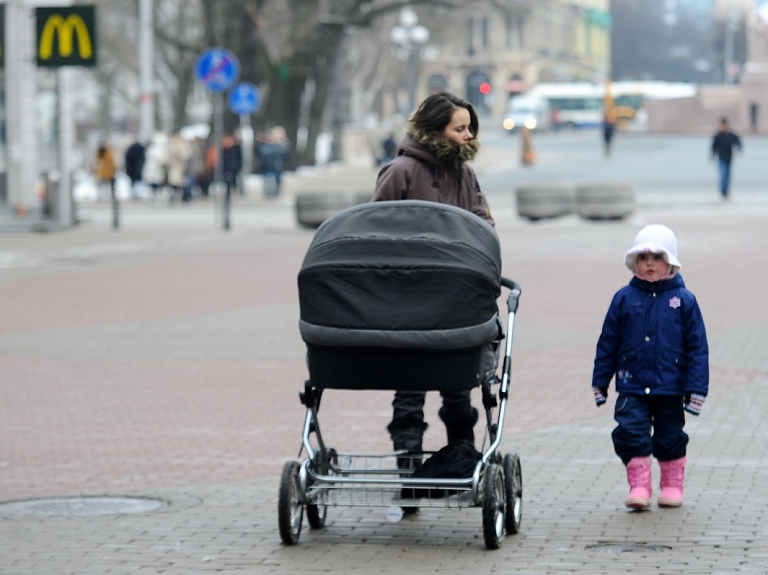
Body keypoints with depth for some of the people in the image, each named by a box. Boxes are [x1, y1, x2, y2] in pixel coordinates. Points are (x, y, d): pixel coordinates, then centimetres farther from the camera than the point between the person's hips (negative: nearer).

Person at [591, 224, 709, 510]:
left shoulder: (683, 301, -3)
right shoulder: (624, 299, 1)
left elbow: (697, 347, -1)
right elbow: (607, 343, 7)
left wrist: (697, 387, -5)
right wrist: (600, 380, 8)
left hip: (670, 389, -1)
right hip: (632, 386, 1)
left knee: (670, 438, 9)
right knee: (631, 432, -10)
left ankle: (672, 486, 26)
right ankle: (639, 486, 0)